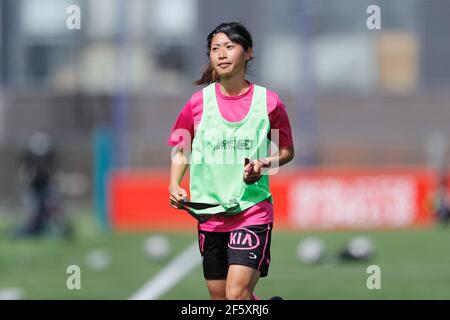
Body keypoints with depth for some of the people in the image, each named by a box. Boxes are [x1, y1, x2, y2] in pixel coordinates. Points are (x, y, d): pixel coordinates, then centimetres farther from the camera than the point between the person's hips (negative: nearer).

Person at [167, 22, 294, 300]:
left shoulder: (268, 101, -3)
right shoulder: (199, 102, 1)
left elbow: (287, 151, 9)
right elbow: (180, 150, 12)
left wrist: (264, 164, -12)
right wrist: (175, 186, -5)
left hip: (252, 211, -3)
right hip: (209, 212, 3)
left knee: (237, 294, -19)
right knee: (219, 297, 9)